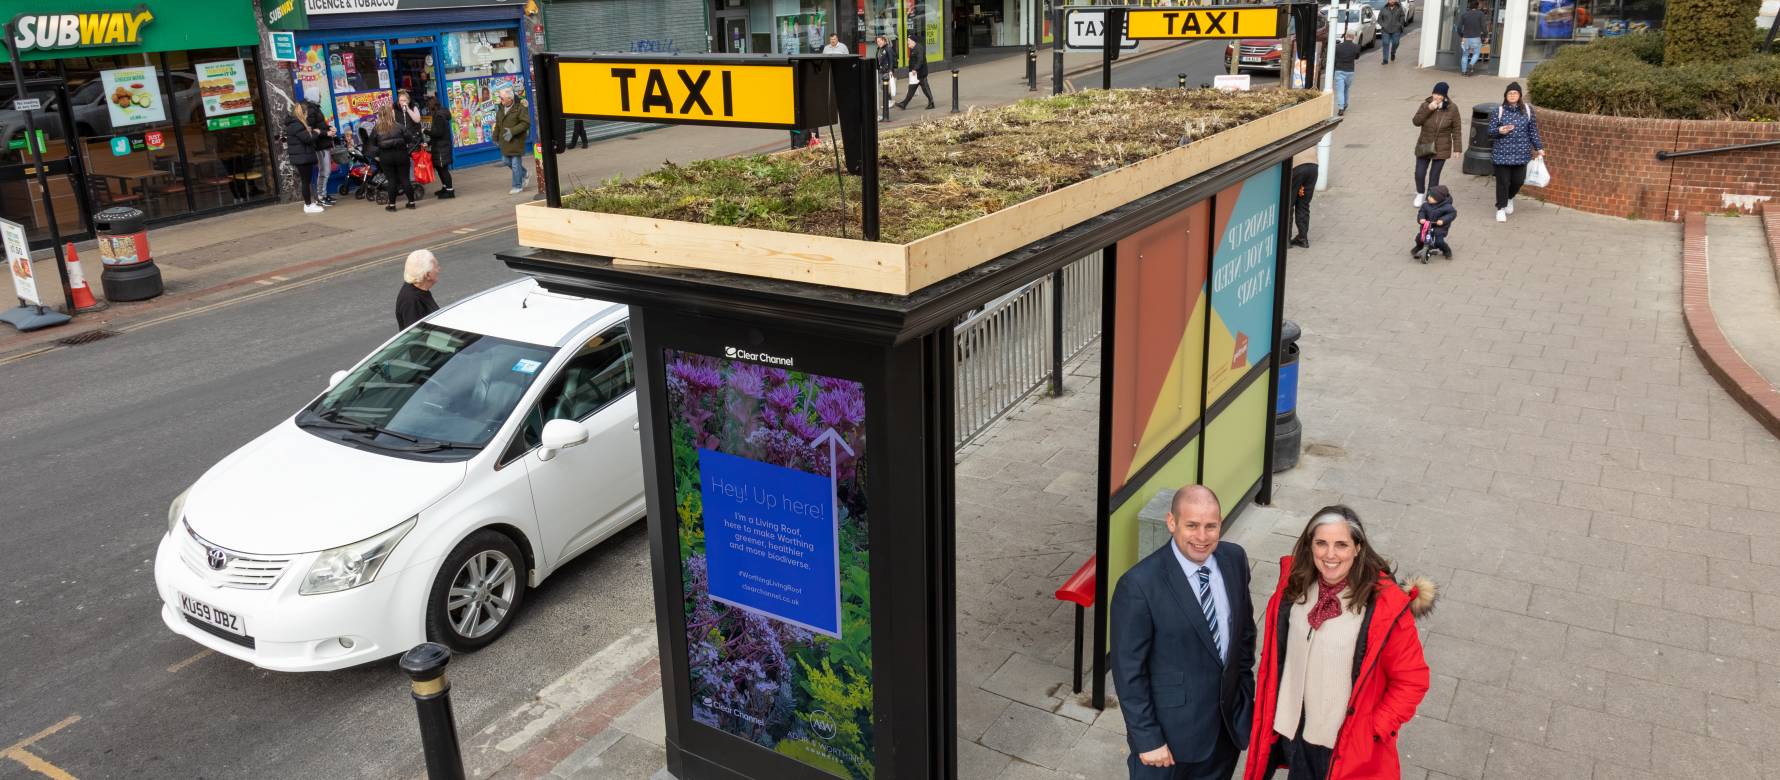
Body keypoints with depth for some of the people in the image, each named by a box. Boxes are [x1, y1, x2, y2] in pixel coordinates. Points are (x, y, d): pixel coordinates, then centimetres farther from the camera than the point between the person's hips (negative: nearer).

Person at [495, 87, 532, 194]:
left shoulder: (519, 108, -14)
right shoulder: (501, 108, 8)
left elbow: (526, 123, -17)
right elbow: (498, 124, 18)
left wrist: (512, 131, -24)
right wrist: (496, 137, 19)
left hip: (516, 140, -7)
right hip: (505, 140, 7)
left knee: (516, 163, -3)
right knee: (506, 160, 11)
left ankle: (517, 186, 7)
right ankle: (524, 174, 34)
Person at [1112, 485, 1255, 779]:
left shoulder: (1234, 559, -6)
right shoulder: (1138, 585, -24)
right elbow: (1128, 671, -17)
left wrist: (1245, 687, 10)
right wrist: (1147, 739, -14)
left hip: (1228, 721, 5)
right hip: (1171, 729, -5)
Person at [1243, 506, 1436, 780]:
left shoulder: (1386, 604, -21)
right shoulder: (1292, 586, -8)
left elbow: (1411, 680, -12)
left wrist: (1374, 731, -15)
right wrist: (1268, 714, 4)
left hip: (1348, 744, -3)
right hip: (1294, 731, 4)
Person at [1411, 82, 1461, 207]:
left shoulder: (1452, 109, -9)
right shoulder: (1425, 105, -7)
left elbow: (1456, 129, -4)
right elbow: (1416, 122, -16)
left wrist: (1457, 148, -5)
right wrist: (1428, 109, -27)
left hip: (1441, 149, -1)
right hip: (1424, 146, 1)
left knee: (1434, 176, 2)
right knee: (1419, 174, 2)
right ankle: (1420, 193, 32)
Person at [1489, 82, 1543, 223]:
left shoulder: (1527, 110, 3)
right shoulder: (1499, 110, -2)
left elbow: (1533, 130, 9)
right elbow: (1491, 131, 1)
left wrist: (1539, 148, 10)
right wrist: (1500, 131, -20)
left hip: (1521, 153, 2)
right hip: (1502, 153, -2)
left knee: (1518, 180, 5)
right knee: (1503, 181, -1)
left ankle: (1509, 198, 37)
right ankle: (1501, 208, 15)